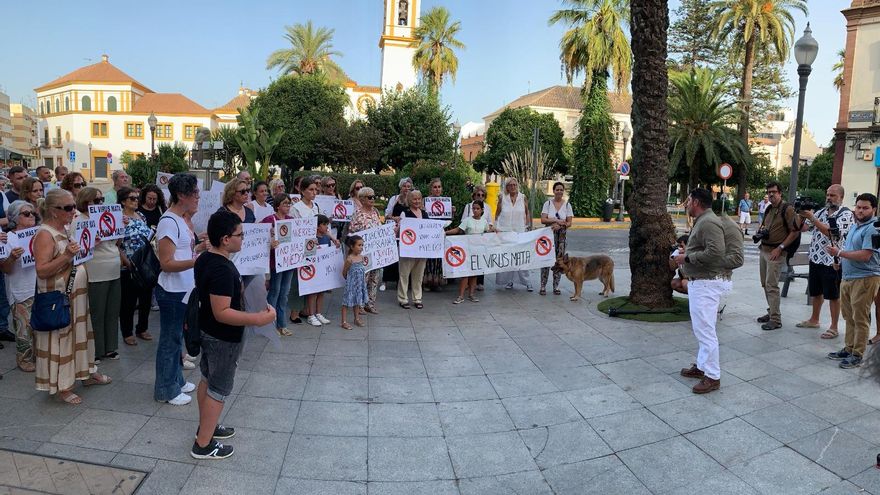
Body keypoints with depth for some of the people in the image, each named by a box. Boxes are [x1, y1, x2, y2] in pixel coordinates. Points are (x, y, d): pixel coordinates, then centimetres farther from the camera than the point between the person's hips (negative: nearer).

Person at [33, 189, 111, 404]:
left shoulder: (68, 229, 8)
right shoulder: (45, 234, -17)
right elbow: (41, 271, -23)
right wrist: (66, 256, -32)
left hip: (77, 293, 8)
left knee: (80, 332, 18)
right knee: (61, 337, 2)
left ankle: (86, 372, 32)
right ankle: (62, 385, 14)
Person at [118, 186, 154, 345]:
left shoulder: (142, 216, 10)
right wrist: (128, 263, -19)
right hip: (129, 268, -6)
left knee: (146, 298, 13)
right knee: (129, 302, 4)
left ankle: (142, 329, 29)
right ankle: (127, 333, 18)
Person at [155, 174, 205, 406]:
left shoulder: (180, 219, 9)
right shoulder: (169, 222, -20)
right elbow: (166, 263, -24)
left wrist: (202, 246, 4)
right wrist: (196, 261, -36)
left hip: (184, 290, 9)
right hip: (172, 292, -9)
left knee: (177, 336, 20)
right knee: (170, 339, 4)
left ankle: (176, 380, 34)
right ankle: (166, 390, 18)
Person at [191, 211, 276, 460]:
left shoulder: (205, 259, 1)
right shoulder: (223, 270, -30)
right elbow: (222, 312, -32)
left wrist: (238, 288, 20)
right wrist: (258, 318, -33)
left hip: (207, 331, 10)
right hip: (224, 338, -10)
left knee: (207, 379, 22)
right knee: (219, 389, 4)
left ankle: (205, 427, 40)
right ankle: (203, 445, 15)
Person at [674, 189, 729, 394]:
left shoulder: (708, 223, -18)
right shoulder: (702, 221, 16)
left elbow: (715, 252, -28)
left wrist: (687, 257, -19)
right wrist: (687, 253, 14)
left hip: (707, 283, -11)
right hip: (700, 282, 11)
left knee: (704, 329, -8)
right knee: (701, 327, 18)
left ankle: (712, 377, -1)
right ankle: (702, 366, 28)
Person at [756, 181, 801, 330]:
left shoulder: (787, 209, -11)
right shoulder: (769, 209, 13)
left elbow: (796, 231, -14)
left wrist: (780, 248, -17)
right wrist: (761, 229, 5)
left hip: (776, 252, -8)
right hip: (764, 249, 8)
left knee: (771, 285, -10)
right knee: (765, 284, 13)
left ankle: (775, 319, -6)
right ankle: (771, 312, 25)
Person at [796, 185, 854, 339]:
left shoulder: (846, 214, -9)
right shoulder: (821, 211, 11)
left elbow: (833, 233, -21)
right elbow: (804, 227, 8)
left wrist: (812, 218, -24)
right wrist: (801, 215, -12)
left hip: (833, 261, -6)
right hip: (815, 258, 6)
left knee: (833, 295, 3)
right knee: (815, 292, 17)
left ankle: (833, 327, 13)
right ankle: (814, 320, 33)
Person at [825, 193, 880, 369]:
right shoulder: (855, 226, 16)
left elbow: (865, 255, -23)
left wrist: (839, 253, -16)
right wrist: (840, 261, 10)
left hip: (864, 279, -9)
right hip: (848, 277, 9)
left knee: (860, 319, -3)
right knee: (849, 316, 15)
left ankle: (857, 355, 4)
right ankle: (849, 348, 24)